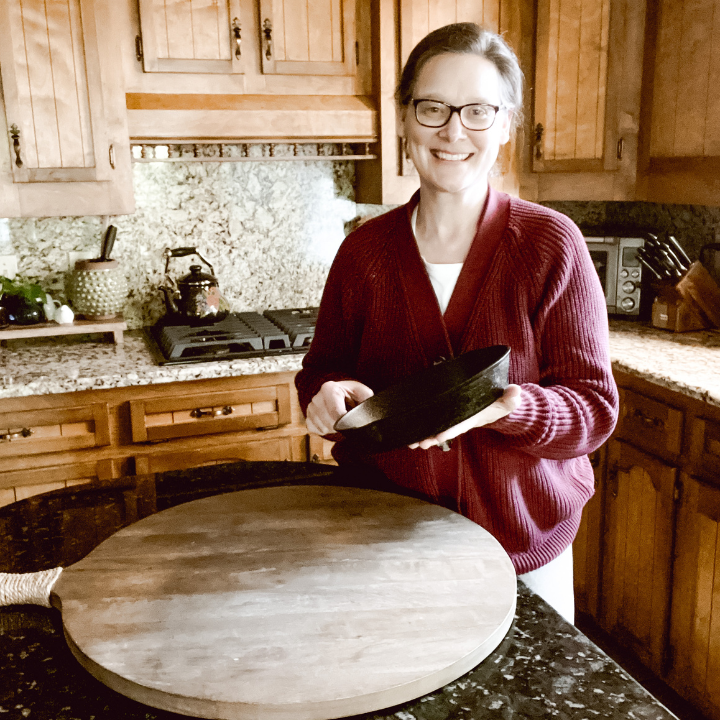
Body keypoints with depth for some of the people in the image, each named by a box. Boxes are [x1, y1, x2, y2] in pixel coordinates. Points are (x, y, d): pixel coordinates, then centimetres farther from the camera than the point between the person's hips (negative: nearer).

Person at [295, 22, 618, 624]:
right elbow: (322, 367, 7)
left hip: (523, 549, -1)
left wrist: (507, 407, -31)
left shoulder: (551, 244, -11)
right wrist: (326, 395, -16)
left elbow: (595, 408, -11)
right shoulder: (365, 250, -3)